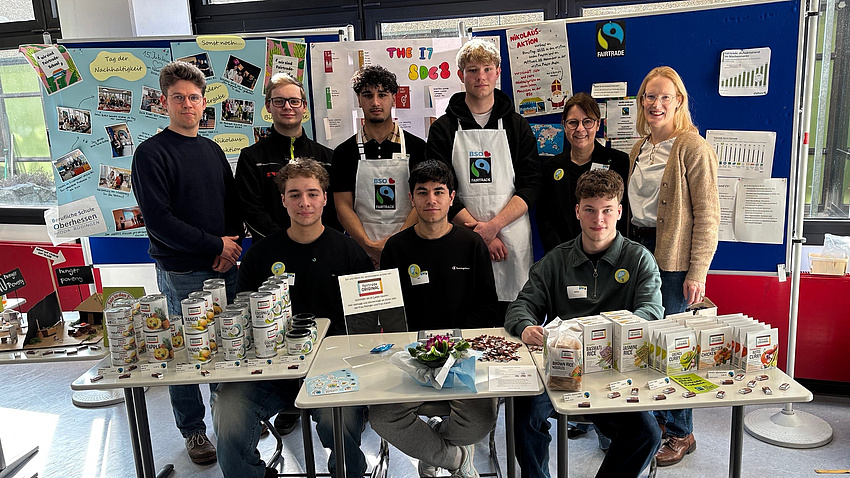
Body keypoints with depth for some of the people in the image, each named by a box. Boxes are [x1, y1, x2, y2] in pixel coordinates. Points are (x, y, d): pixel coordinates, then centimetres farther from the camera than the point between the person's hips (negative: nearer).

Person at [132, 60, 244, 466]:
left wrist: (232, 244, -3)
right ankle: (193, 429, 24)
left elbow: (233, 203, 15)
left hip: (225, 267, 5)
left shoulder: (212, 150, 13)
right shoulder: (152, 153, -7)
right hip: (182, 274, -5)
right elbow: (159, 220, -15)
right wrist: (214, 245, -13)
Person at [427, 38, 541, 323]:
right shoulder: (443, 129, 6)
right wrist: (479, 231, -11)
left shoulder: (517, 126, 10)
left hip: (512, 238, 1)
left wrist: (494, 225, -12)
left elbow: (531, 185, 2)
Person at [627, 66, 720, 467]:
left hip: (672, 258, -7)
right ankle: (656, 418, 30)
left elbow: (707, 215, -13)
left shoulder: (693, 147, -9)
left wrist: (697, 273, -17)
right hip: (637, 250, 7)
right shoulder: (639, 149, 13)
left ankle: (681, 434, 18)